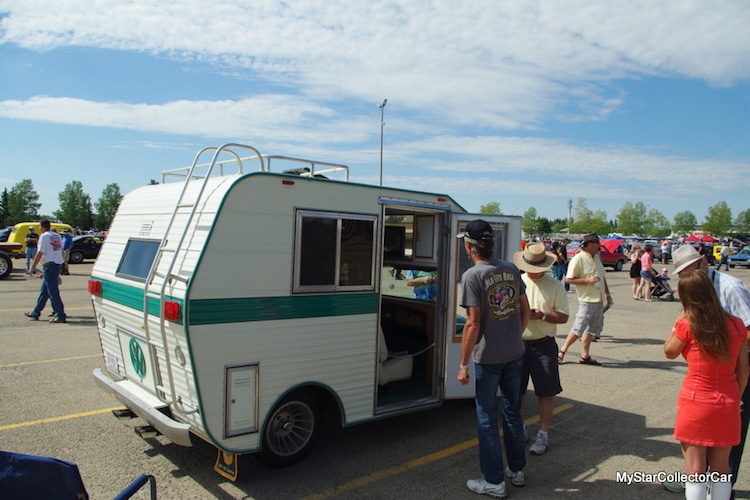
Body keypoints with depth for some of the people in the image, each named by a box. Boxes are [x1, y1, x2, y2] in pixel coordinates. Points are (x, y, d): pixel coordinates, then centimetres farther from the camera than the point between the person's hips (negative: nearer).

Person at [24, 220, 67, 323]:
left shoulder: (44, 236, -9)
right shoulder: (57, 236, 14)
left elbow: (40, 254, -14)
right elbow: (61, 251, 17)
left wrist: (32, 268, -7)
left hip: (49, 265, -9)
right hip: (58, 264, 9)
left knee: (53, 292, -7)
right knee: (44, 291, 17)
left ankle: (61, 316, -8)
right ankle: (35, 313, 26)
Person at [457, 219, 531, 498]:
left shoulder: (473, 275, -16)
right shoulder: (511, 269, 3)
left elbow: (473, 323, -19)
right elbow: (526, 312, 8)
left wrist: (463, 364, -13)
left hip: (488, 357, -6)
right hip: (515, 354, 6)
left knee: (487, 419, 7)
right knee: (513, 411, 19)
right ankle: (517, 471, 34)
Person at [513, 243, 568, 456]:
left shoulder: (555, 286, -4)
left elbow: (563, 317, -4)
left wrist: (542, 315, -20)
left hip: (544, 346, -2)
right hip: (518, 344, 3)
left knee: (546, 392, 5)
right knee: (517, 390, 12)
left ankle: (543, 434, 21)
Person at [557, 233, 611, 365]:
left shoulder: (596, 257, 12)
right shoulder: (578, 259, -14)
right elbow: (569, 279, -16)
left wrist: (607, 293, 18)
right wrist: (588, 280, -21)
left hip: (599, 299, 9)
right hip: (587, 300, -9)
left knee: (593, 328, 11)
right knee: (579, 328, -8)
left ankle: (585, 356, 19)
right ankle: (562, 351, 4)